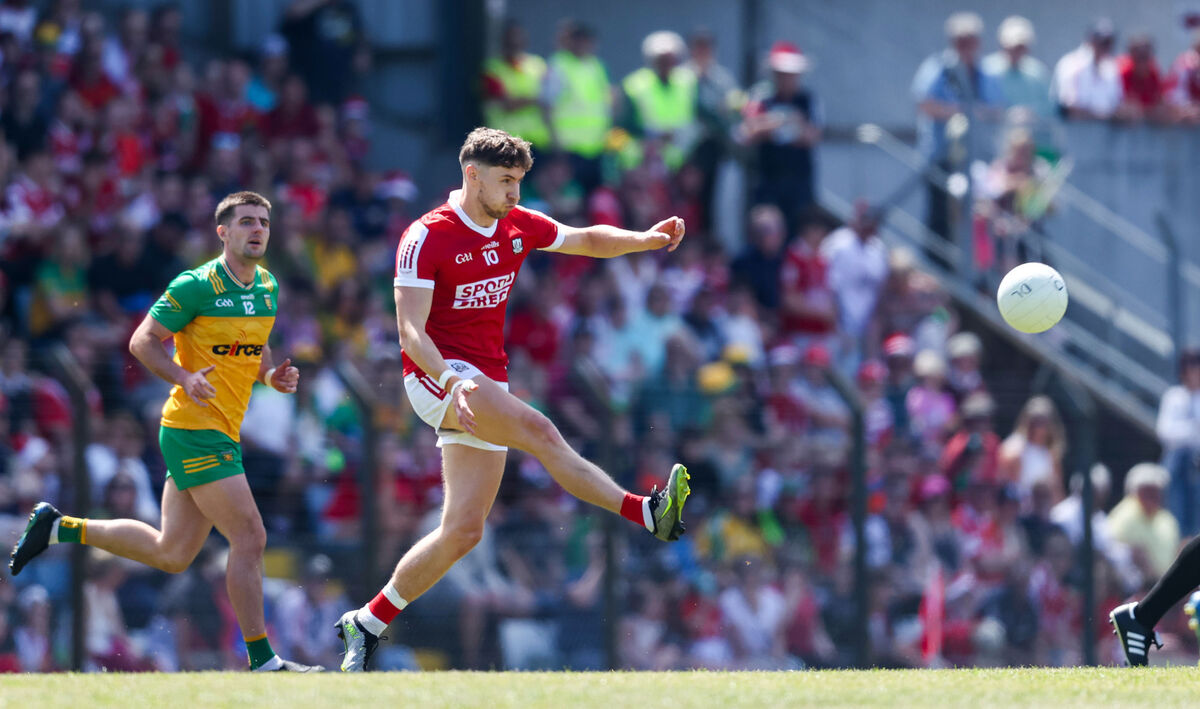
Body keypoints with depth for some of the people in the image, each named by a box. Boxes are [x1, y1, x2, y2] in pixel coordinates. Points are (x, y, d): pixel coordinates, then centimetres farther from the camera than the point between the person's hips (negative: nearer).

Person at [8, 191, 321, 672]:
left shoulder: (268, 288, 11)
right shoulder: (196, 286, -13)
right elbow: (143, 341, -9)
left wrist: (272, 375, 2)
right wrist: (185, 378, -24)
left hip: (222, 433, 9)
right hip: (194, 430, -9)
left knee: (172, 553, 14)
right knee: (249, 537, -12)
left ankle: (60, 527, 26)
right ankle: (261, 661, -5)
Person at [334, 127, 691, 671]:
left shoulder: (519, 226, 8)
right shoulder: (427, 238, -11)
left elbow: (589, 240, 22)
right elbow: (410, 329, -18)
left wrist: (646, 239, 3)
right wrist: (451, 381, -35)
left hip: (487, 386, 7)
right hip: (436, 375, -7)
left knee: (463, 531, 2)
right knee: (538, 431, -31)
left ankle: (368, 623, 12)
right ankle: (647, 512, -39)